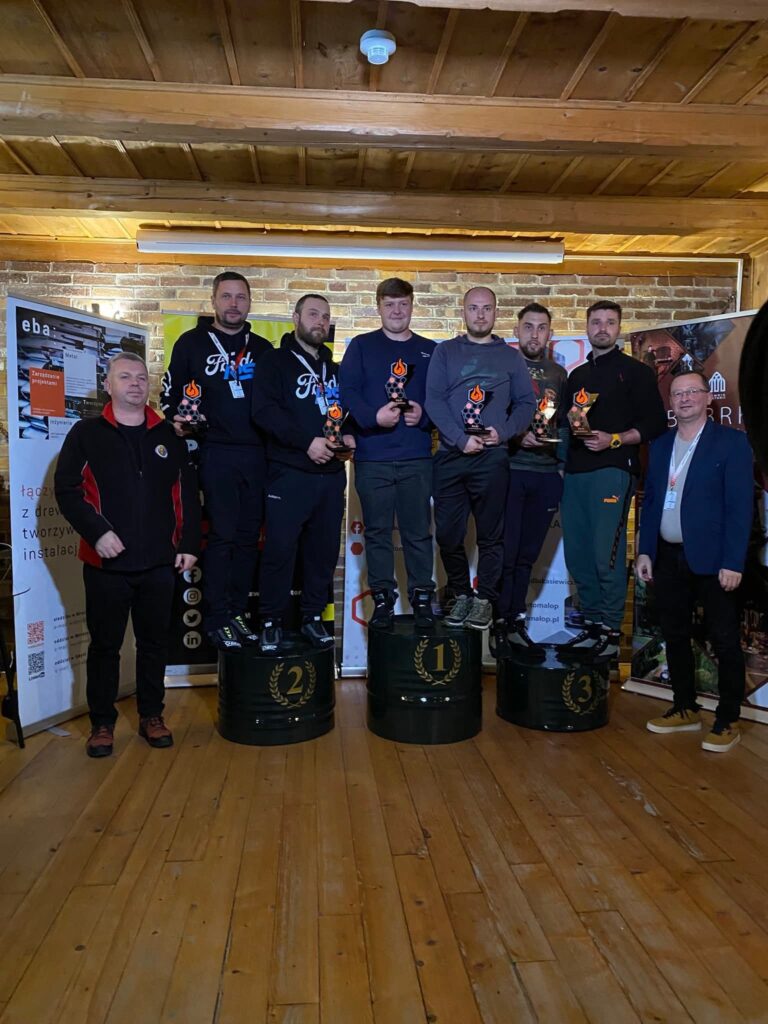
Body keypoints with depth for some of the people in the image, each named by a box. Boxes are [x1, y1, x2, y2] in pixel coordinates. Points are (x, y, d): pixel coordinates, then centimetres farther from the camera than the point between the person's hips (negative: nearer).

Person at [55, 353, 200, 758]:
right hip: (106, 562, -2)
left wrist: (189, 544, 3)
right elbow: (66, 488, -6)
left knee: (154, 642, 11)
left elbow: (188, 494, 9)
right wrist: (97, 532, -18)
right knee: (104, 645, 7)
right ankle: (102, 723, 21)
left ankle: (151, 716, 26)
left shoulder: (170, 435, 10)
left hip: (159, 562, 3)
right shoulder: (86, 433, 2)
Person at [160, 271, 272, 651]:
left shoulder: (262, 348, 15)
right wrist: (178, 422, -12)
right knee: (222, 535, -6)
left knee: (249, 536, 6)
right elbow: (171, 391, 6)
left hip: (257, 454, 4)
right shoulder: (192, 343, 6)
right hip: (216, 453, -4)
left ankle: (237, 612, 17)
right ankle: (217, 619, 4)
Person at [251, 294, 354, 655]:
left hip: (331, 474, 5)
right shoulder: (276, 362, 2)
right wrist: (307, 441, -18)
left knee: (325, 548, 7)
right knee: (280, 548, -6)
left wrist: (349, 436, 2)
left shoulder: (334, 370, 20)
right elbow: (264, 410, -12)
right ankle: (271, 622, 9)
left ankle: (313, 617, 20)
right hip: (289, 473, -5)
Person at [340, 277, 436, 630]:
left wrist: (424, 414, -10)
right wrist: (374, 416, -20)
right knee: (377, 531, 6)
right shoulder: (361, 346, 7)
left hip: (417, 457, 1)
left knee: (418, 530, 5)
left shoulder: (429, 350, 12)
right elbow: (348, 392, -4)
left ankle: (422, 597, 17)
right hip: (372, 457, -1)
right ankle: (383, 598, 17)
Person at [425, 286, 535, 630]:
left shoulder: (511, 357, 13)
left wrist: (503, 432, -9)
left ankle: (485, 598, 16)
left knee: (491, 534, 3)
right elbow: (434, 400, -1)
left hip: (493, 457, 0)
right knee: (448, 533, 3)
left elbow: (526, 403, 9)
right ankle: (461, 594, 20)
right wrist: (462, 439, -12)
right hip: (451, 456, 0)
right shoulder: (445, 352, 10)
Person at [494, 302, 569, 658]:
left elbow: (564, 423, 18)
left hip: (547, 474, 4)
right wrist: (516, 437, -17)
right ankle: (500, 625, 8)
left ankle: (516, 624, 18)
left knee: (528, 553, 9)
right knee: (506, 552, -2)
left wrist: (563, 462, 5)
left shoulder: (558, 373, 14)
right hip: (509, 469, -4)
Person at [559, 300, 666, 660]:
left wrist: (614, 439, -14)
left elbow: (655, 422, -2)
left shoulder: (635, 371, 5)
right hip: (575, 471, 6)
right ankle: (592, 626, 16)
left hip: (612, 470, -6)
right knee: (577, 556, 6)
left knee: (606, 555, -10)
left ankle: (610, 633, -2)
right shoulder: (577, 375, 23)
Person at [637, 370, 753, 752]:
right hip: (668, 558, 6)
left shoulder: (731, 442, -5)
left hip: (712, 560, -5)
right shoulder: (661, 445, 11)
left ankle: (727, 720, 16)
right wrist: (644, 551, 6)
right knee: (675, 637, 13)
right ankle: (685, 710, 28)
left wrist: (732, 563, -16)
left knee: (724, 642, 3)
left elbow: (740, 506, -10)